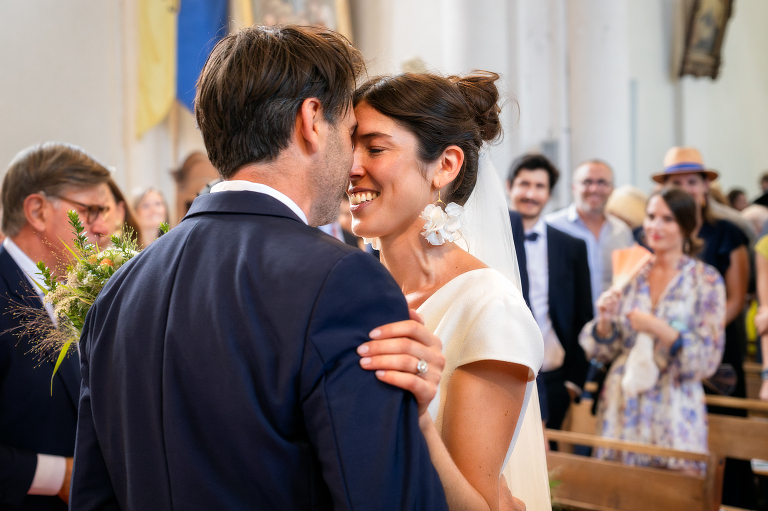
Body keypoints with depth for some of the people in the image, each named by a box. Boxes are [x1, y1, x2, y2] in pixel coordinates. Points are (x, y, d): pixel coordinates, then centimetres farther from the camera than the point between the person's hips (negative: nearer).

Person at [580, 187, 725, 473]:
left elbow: (708, 360, -7)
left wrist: (662, 330, -20)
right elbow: (604, 351, 9)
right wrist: (604, 321, -11)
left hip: (673, 414, -3)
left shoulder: (707, 280, -3)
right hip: (622, 406, 3)